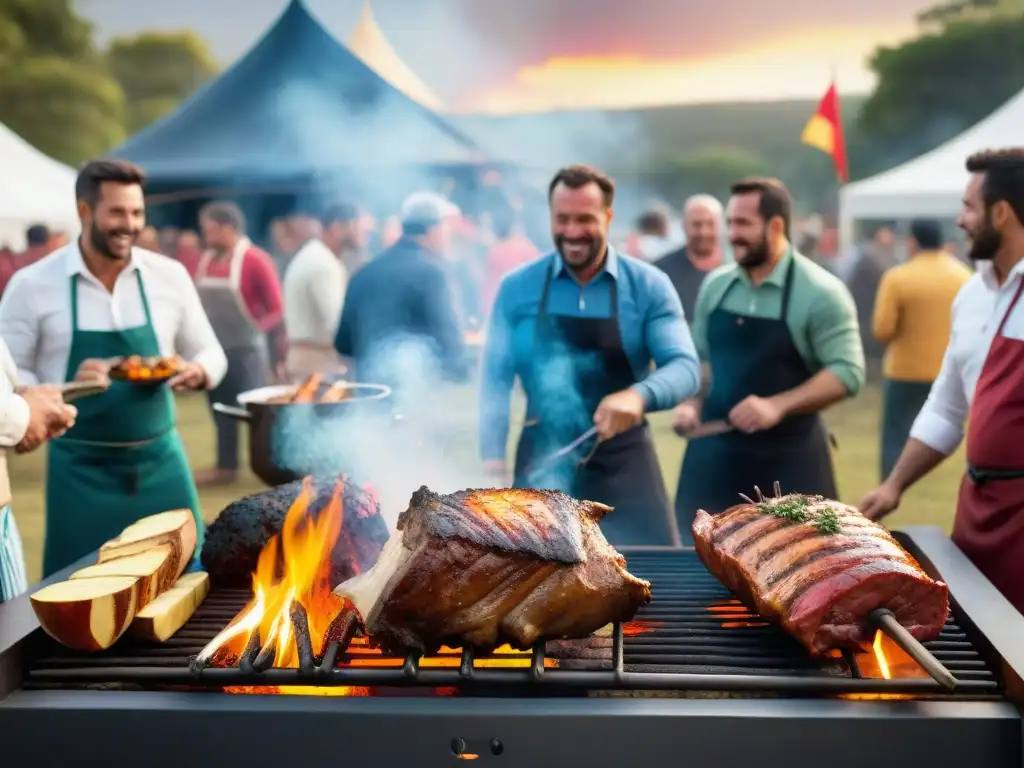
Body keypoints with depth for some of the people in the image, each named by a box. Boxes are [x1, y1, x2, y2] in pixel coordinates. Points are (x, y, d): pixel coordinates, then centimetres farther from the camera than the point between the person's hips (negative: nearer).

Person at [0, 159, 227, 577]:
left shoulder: (170, 275, 1)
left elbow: (210, 353, 10)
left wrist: (197, 373, -14)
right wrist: (67, 388, -21)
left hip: (160, 462, 2)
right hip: (82, 470, -2)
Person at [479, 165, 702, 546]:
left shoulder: (649, 286, -4)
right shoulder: (517, 288, -1)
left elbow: (685, 366, -11)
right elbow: (496, 379, -1)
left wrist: (640, 394, -33)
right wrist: (493, 458, -11)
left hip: (623, 465, 0)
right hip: (541, 467, 1)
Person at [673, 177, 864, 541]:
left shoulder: (820, 292, -11)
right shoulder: (715, 285, 7)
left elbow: (848, 371, -15)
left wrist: (778, 406, -25)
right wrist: (691, 404, 0)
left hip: (787, 459, -5)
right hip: (715, 451, 5)